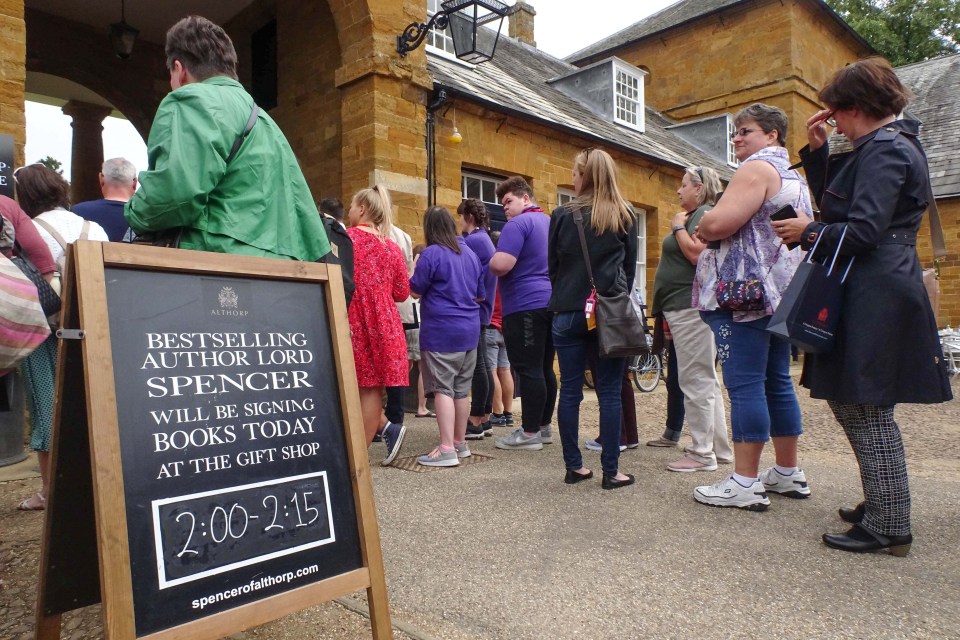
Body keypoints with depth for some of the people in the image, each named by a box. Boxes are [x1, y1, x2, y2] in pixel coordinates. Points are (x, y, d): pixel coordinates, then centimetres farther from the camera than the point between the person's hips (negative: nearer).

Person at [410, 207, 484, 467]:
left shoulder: (432, 254, -11)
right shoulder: (470, 253, 11)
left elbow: (416, 290, -7)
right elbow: (480, 295, 16)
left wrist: (416, 270, 9)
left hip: (441, 331, -7)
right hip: (470, 330, 7)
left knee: (443, 389, -5)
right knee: (462, 389, 13)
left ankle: (447, 449, -8)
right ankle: (460, 442, 24)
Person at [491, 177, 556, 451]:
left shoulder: (518, 224, -10)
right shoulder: (549, 222, 19)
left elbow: (500, 265, -21)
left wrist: (491, 261, 1)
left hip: (525, 305, -9)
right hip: (550, 302, 9)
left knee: (528, 369, -6)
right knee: (544, 368, 12)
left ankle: (529, 433, -1)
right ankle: (544, 426, 19)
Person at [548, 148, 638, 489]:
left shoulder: (562, 215, 1)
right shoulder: (625, 216, 3)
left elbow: (552, 265, 8)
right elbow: (631, 266, 9)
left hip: (569, 312, 0)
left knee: (570, 391, 7)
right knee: (609, 393, 3)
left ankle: (574, 467, 14)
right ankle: (611, 471, 8)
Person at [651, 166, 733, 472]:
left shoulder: (704, 214, -10)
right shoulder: (694, 215, 20)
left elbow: (697, 253, -25)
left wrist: (678, 227, -11)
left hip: (691, 307, -11)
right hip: (686, 307, 11)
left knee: (696, 381, -7)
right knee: (706, 380, 14)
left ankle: (702, 453, 0)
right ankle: (719, 448, 23)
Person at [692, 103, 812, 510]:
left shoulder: (757, 168, -7)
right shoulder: (794, 178, 24)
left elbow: (718, 224, -21)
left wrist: (702, 227, 3)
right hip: (781, 293, 10)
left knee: (744, 385, -9)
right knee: (777, 383, 13)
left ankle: (745, 483, -6)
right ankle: (788, 473, 21)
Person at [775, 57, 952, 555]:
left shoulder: (885, 150, -13)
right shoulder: (885, 147, 20)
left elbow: (862, 231, -21)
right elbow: (834, 205, 22)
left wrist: (808, 231, -6)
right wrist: (818, 151, 15)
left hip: (876, 296, -11)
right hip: (870, 292, 11)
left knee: (867, 407, -4)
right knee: (851, 399, 16)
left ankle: (889, 527, 6)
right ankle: (880, 503, 29)